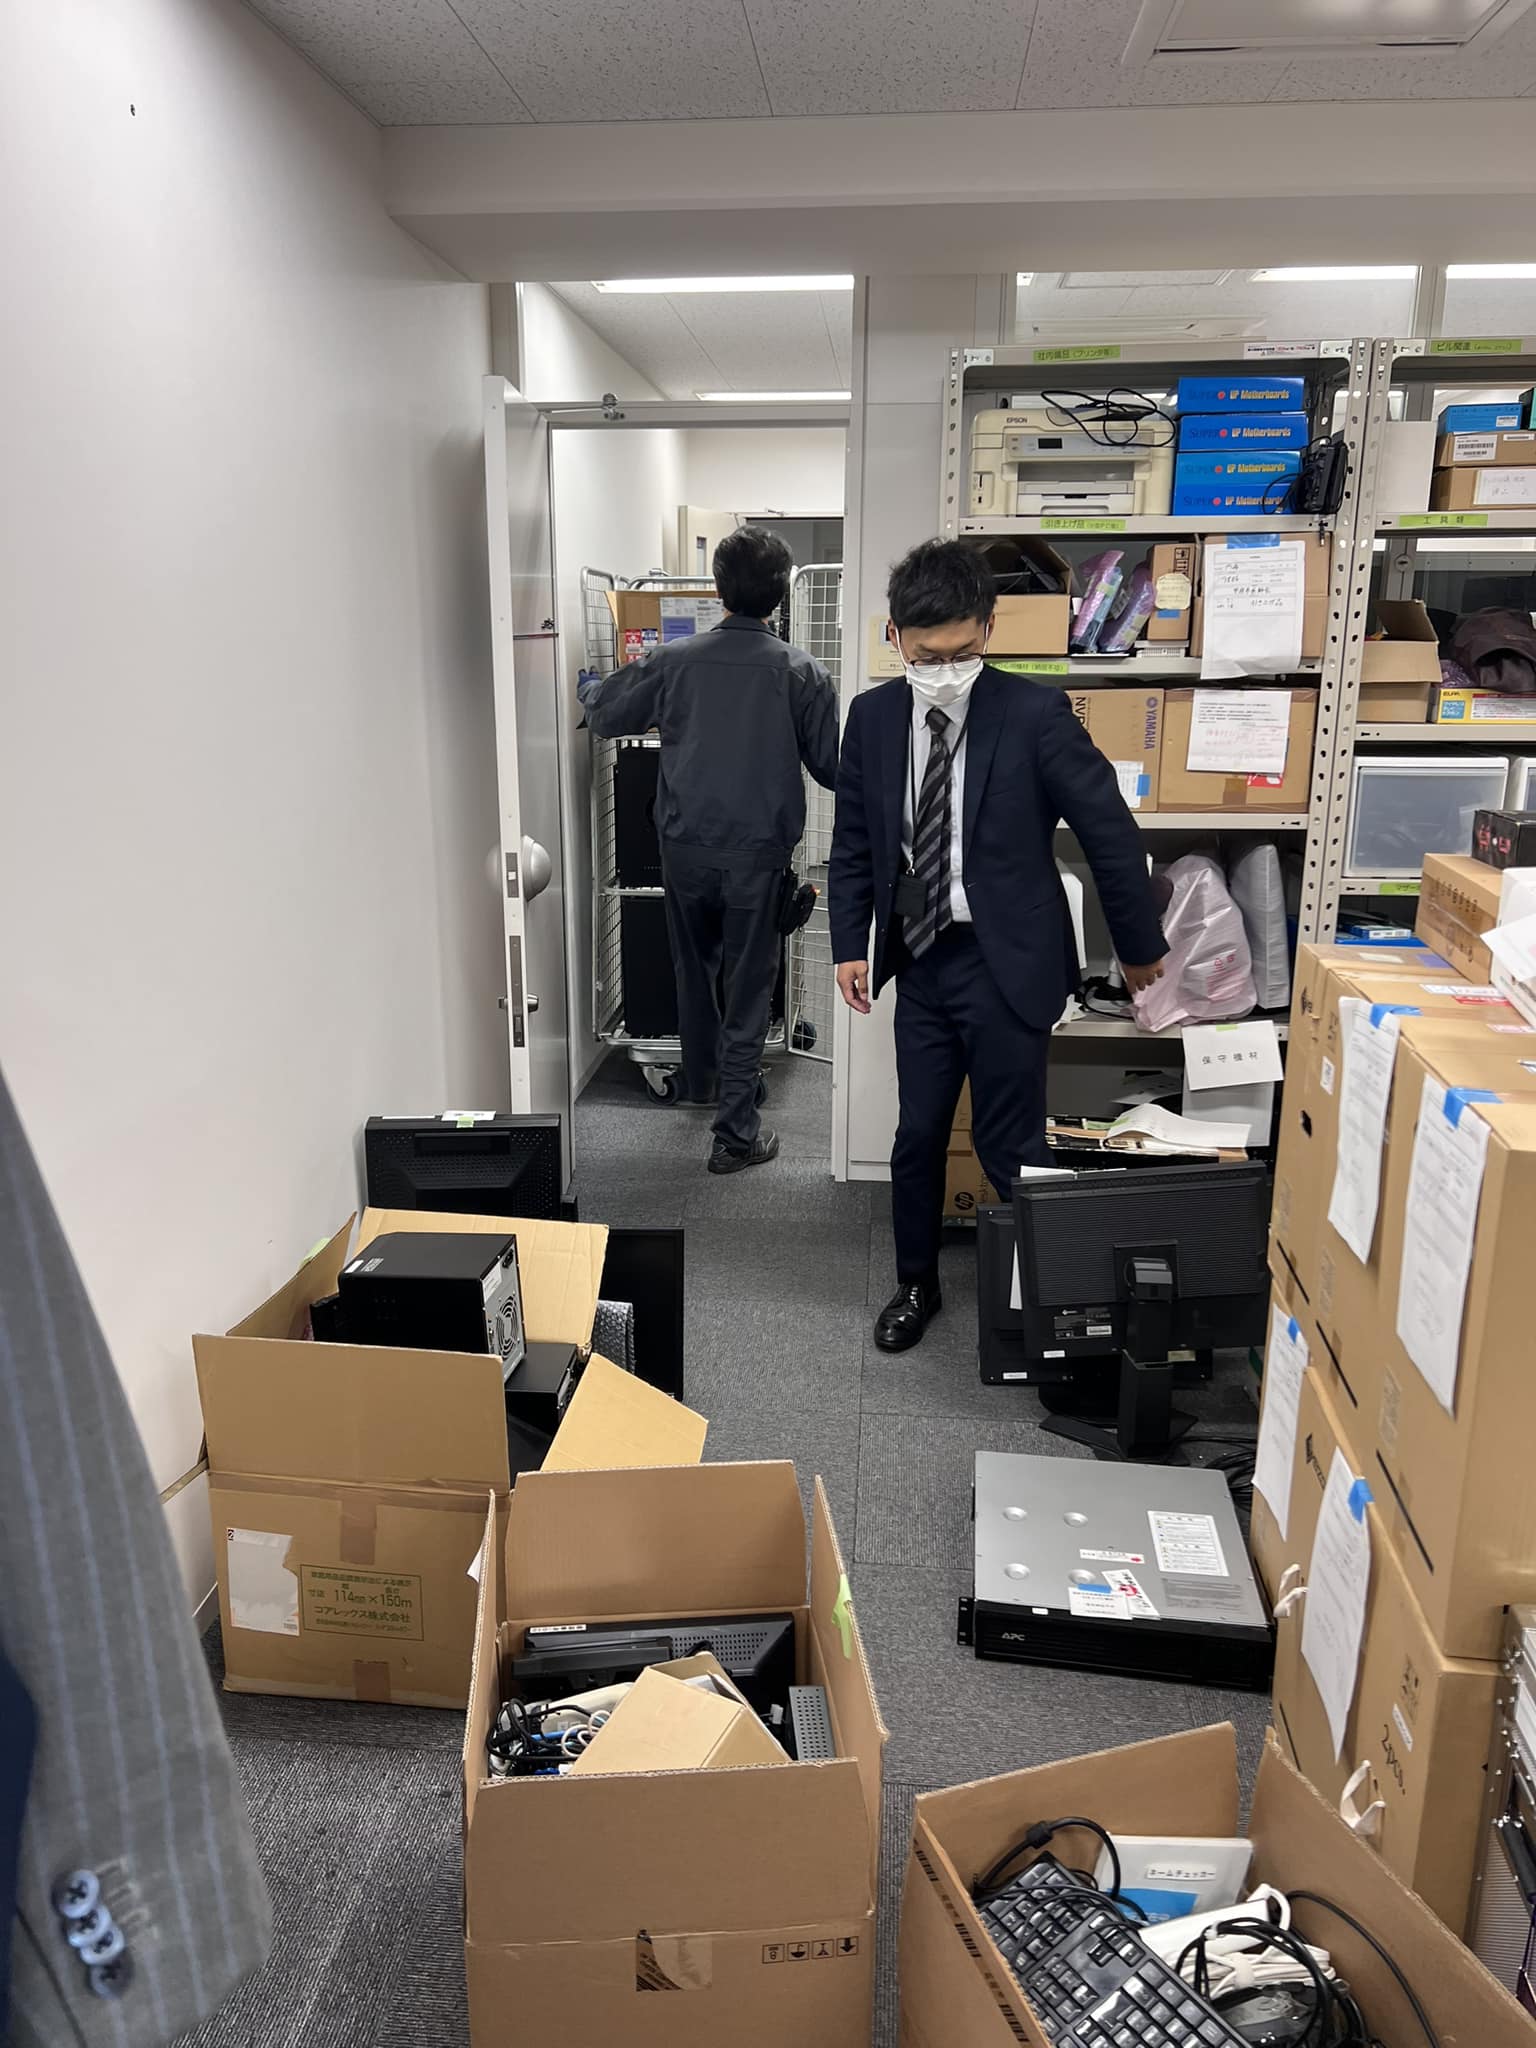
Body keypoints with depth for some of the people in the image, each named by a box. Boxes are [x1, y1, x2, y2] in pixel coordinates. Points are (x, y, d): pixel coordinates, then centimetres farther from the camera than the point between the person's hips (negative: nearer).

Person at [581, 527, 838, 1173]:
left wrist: (588, 689, 31)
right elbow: (832, 767, -1)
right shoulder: (802, 673, -8)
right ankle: (735, 1133, 7)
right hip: (757, 853, -3)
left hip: (684, 846, 3)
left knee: (696, 970, 23)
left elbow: (603, 715, 9)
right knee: (748, 987, 5)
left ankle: (702, 1081, 45)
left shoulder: (675, 660, -3)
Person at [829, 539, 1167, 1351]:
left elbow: (1110, 832, -6)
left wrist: (1140, 947, 1)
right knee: (917, 1136, 13)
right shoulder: (872, 716, 2)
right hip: (920, 958, 4)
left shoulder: (1034, 712, -12)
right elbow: (853, 841, 10)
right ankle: (916, 1284, 33)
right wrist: (850, 943, 5)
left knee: (1009, 1147, 3)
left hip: (1006, 962, -4)